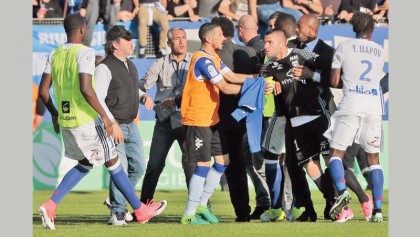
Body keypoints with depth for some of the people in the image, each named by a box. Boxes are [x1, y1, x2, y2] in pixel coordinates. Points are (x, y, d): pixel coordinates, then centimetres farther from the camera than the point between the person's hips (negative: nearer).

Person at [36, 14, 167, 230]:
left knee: (85, 164, 21)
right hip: (87, 121, -7)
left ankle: (50, 206, 4)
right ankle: (140, 211, 19)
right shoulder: (85, 53, -15)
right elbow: (86, 89, -25)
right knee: (112, 162, 8)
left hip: (65, 121, 7)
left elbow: (43, 89, 8)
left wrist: (54, 114, 22)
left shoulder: (55, 55, 6)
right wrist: (104, 116, -18)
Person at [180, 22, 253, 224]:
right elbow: (225, 87, -22)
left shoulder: (213, 58, 13)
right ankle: (189, 215, -4)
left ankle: (201, 205, 20)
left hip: (211, 119, 10)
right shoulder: (203, 60, -19)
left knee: (223, 161, 10)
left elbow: (232, 77, 12)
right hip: (197, 120, -10)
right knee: (203, 165, -9)